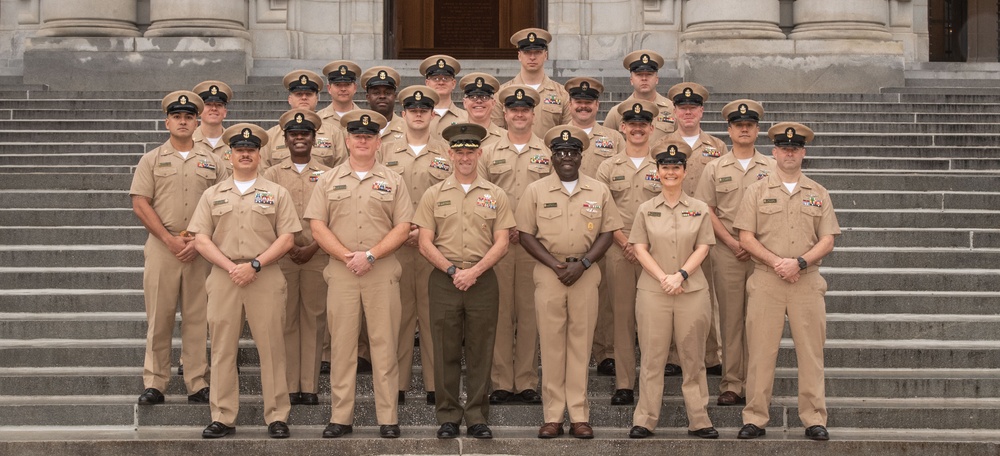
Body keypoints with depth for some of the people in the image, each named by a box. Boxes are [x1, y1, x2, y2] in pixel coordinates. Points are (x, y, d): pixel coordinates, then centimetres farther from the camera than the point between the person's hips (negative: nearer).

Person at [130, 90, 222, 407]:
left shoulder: (212, 162, 10)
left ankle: (198, 384, 8)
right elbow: (140, 205, 0)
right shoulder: (152, 160, 7)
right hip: (161, 247, -1)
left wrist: (199, 241, -7)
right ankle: (154, 384, 4)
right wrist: (170, 239, -9)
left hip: (201, 249, 1)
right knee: (158, 318, -1)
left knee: (197, 318, 3)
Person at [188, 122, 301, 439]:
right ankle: (222, 418, 7)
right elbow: (201, 239, 4)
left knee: (271, 348, -2)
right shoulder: (213, 195, 12)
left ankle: (277, 417, 3)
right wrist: (230, 267, -9)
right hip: (223, 276, 2)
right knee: (222, 349, 2)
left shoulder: (276, 193, 8)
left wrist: (255, 265, -11)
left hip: (266, 277, -2)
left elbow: (287, 238, 1)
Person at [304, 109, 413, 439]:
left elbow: (403, 227, 1)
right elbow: (317, 225, 2)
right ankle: (341, 417, 7)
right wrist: (346, 256, -10)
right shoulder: (330, 180, 10)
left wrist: (370, 255, -11)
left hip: (382, 273, -1)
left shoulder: (392, 181, 8)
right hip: (341, 273, 1)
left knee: (384, 344, 0)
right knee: (341, 345, 2)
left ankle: (388, 418, 4)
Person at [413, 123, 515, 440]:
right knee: (446, 351, 2)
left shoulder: (496, 196, 8)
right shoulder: (434, 195, 7)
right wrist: (452, 270, -10)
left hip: (482, 280, 0)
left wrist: (475, 271, -11)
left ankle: (477, 417, 9)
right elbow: (425, 244, 2)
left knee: (480, 352, 2)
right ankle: (448, 417, 10)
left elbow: (501, 244, 2)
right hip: (443, 282, 0)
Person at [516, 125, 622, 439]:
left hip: (585, 273, 1)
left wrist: (583, 264, -9)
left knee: (581, 343, 1)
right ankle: (552, 417, 4)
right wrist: (554, 264, -10)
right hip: (548, 273, 0)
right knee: (551, 343, 0)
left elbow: (606, 234, 5)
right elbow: (526, 234, 2)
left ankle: (579, 416, 5)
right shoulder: (536, 191, 4)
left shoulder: (599, 192, 6)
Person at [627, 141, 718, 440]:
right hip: (652, 290, 0)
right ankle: (644, 421, 4)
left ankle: (699, 420, 8)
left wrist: (680, 275, -12)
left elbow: (702, 248, 3)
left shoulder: (699, 210, 8)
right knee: (652, 357, 1)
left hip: (692, 290, 0)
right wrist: (662, 278, -11)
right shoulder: (646, 210, 7)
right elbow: (640, 249, 2)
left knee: (693, 358, 3)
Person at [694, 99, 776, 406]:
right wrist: (732, 242, -7)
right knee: (730, 318, -1)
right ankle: (731, 384, 1)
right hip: (726, 251, 0)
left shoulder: (771, 168, 8)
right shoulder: (715, 168, 8)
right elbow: (706, 210, 3)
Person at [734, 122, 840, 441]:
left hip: (807, 281, 1)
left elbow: (827, 241, 5)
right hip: (765, 281, -1)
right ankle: (755, 418, 3)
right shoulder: (757, 191, 7)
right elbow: (746, 238, 1)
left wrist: (799, 262, -12)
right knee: (761, 351, -2)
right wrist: (776, 263, -11)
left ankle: (814, 420, 5)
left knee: (810, 352, 1)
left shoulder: (818, 194, 11)